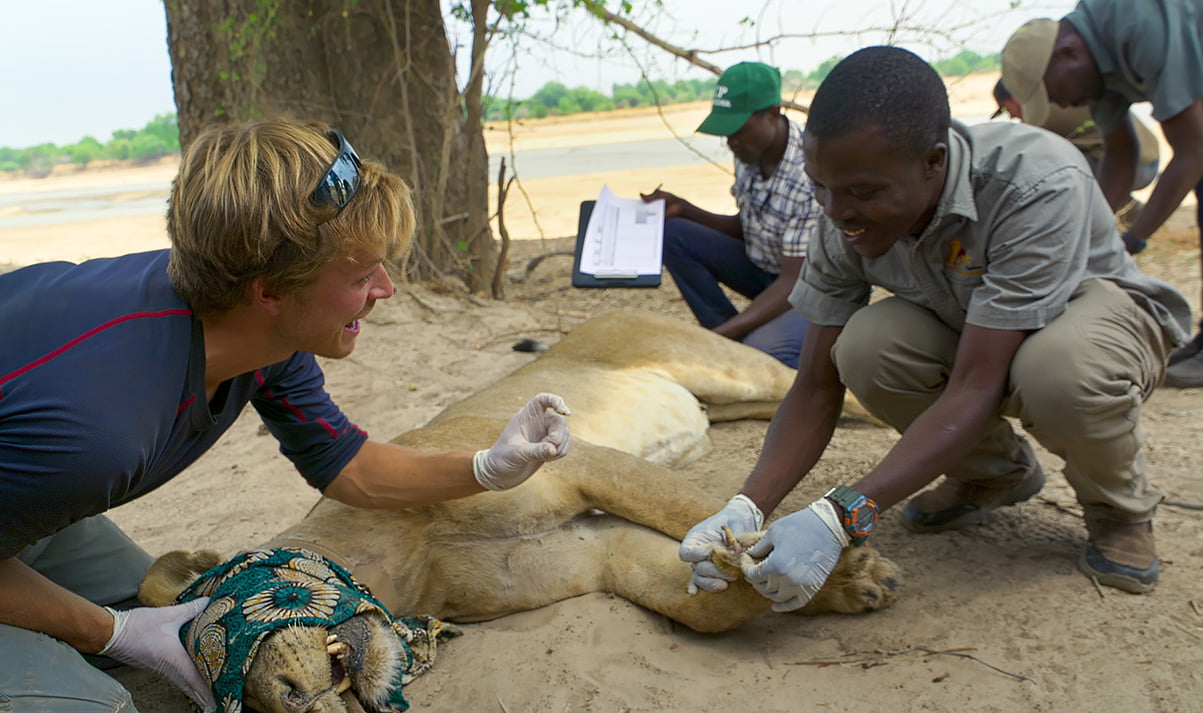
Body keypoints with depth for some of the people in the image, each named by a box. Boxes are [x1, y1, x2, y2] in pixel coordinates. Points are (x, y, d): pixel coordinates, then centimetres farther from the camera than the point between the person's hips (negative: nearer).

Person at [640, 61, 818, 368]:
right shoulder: (749, 153, -6)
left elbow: (795, 283, -30)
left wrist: (714, 336, -38)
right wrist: (683, 209, -8)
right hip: (764, 269, 8)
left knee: (762, 351, -38)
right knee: (672, 234, -9)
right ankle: (737, 343, -6)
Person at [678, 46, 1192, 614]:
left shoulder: (1041, 186, -37)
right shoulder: (846, 220, -21)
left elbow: (975, 390, -40)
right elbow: (816, 388, -18)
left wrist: (842, 515, -48)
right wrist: (747, 507, -35)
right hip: (958, 328, 4)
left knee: (1058, 370, -40)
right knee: (864, 348, -28)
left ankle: (1119, 506, -3)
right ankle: (995, 472, 3)